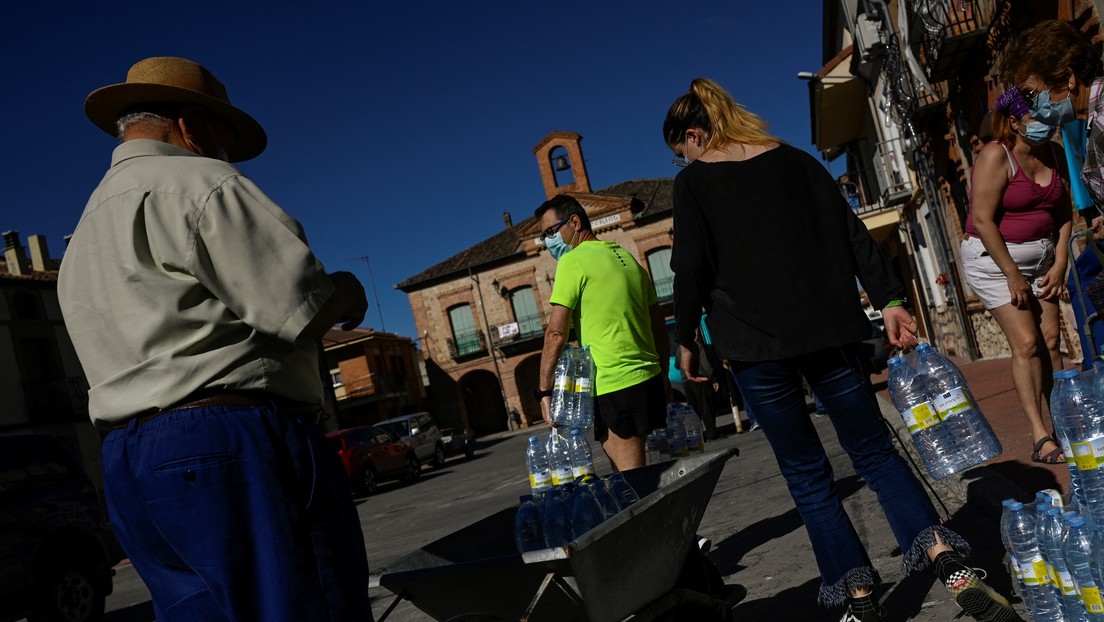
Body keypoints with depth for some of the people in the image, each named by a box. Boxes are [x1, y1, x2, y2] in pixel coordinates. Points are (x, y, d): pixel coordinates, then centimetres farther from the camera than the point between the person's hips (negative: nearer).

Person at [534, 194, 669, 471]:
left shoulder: (573, 261, -7)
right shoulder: (627, 257, 17)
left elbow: (556, 333, -13)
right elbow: (658, 325, 20)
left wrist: (544, 391, -8)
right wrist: (663, 376, 25)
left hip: (614, 385, -8)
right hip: (649, 378, 8)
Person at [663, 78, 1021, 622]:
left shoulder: (694, 181, -1)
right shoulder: (794, 159, 12)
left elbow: (692, 269, -6)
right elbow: (852, 234, 6)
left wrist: (685, 339, 6)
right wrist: (888, 299, 5)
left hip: (755, 343, -3)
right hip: (827, 330, 4)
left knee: (806, 473, 8)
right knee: (874, 453, 11)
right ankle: (947, 558, -6)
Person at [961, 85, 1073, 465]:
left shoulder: (1053, 155, 5)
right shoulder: (996, 156, -16)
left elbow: (1063, 212, 9)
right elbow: (982, 221, -21)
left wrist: (1059, 263, -1)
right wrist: (1012, 274, -18)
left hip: (1041, 257, 7)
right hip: (994, 258, -6)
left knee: (1050, 340, 2)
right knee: (1026, 343, -10)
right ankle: (1040, 437, -6)